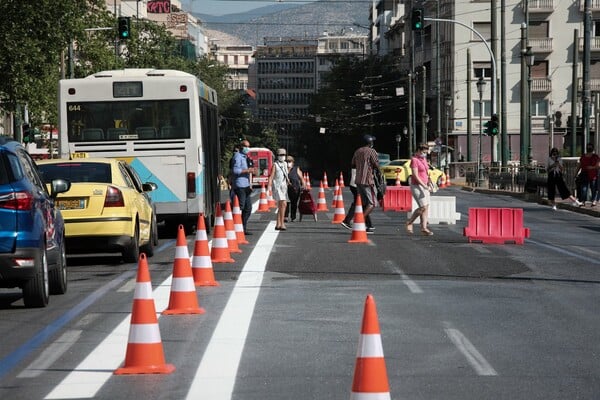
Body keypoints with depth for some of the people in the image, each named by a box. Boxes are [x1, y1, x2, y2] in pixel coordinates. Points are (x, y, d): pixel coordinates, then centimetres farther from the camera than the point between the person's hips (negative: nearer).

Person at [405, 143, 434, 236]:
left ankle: (424, 227, 4)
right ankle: (409, 223, 5)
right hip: (416, 186, -9)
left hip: (424, 185, 9)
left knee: (426, 207, 3)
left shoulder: (424, 159, 12)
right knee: (423, 207, -12)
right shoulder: (414, 160, -14)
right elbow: (415, 176, -20)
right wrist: (425, 186, -23)